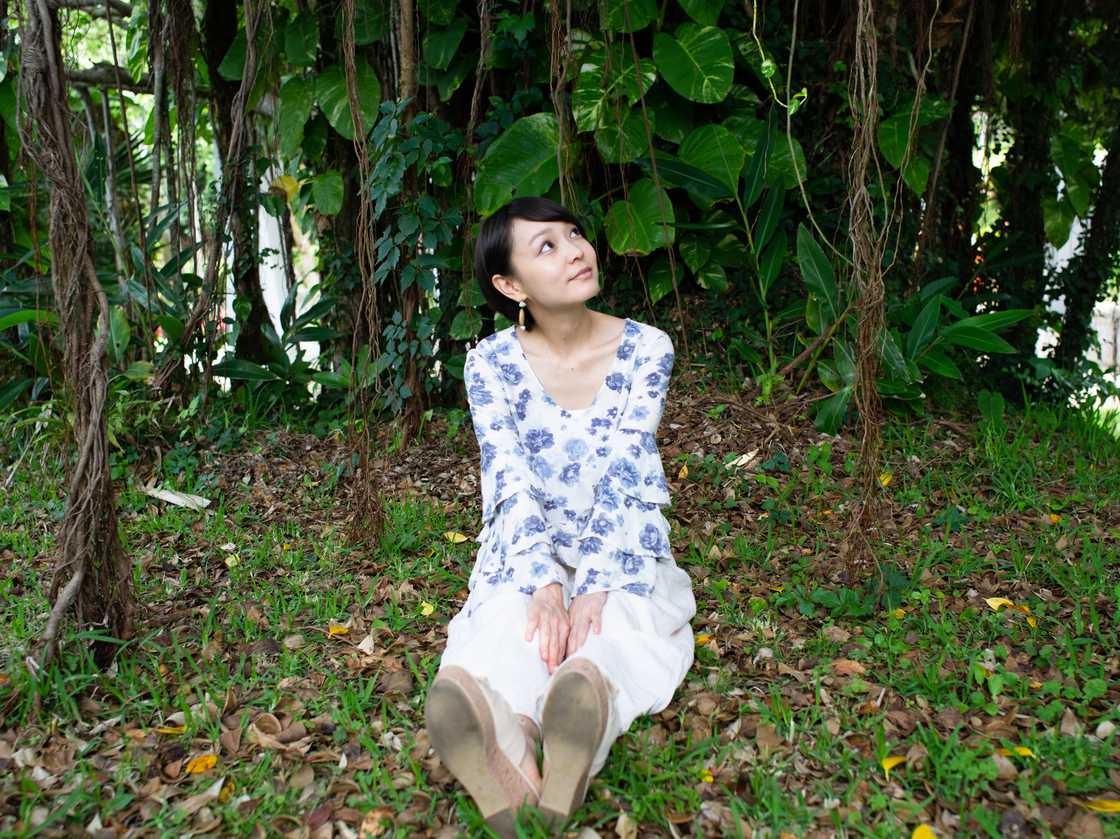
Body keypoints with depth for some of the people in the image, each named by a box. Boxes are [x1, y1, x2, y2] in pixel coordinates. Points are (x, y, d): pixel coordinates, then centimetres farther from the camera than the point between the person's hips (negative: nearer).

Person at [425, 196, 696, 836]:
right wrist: (544, 585, -29)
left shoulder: (647, 348, -3)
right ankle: (508, 766, -59)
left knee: (608, 636, -35)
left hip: (623, 550, 0)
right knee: (513, 631, -35)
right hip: (528, 554, 0)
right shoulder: (492, 363, -2)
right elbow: (513, 485, -13)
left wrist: (594, 588, -26)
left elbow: (621, 483, -12)